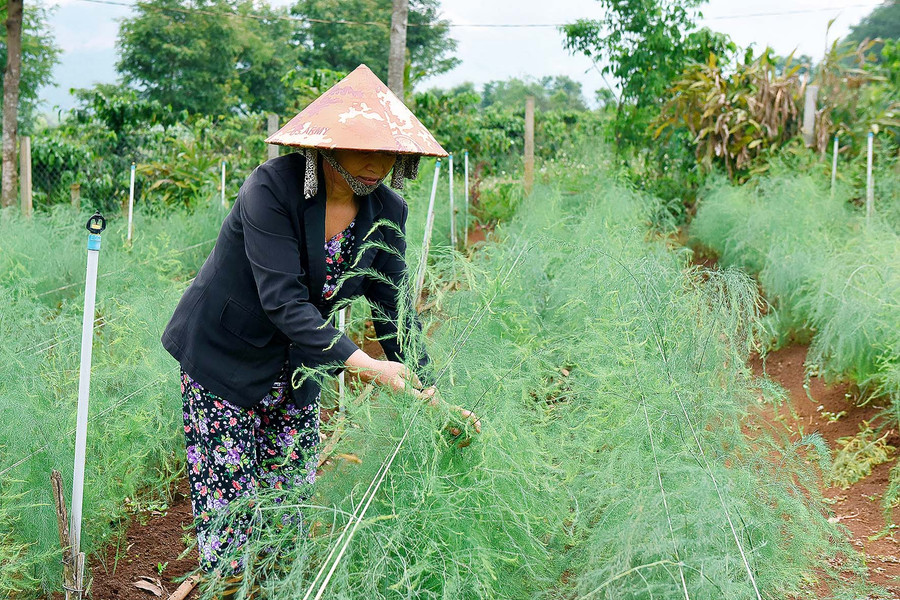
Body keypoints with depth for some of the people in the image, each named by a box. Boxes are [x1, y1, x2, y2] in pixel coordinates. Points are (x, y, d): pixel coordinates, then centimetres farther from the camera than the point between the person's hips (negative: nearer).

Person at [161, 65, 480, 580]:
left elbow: (395, 311, -3)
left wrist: (430, 394, -11)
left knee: (291, 498, 12)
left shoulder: (386, 213, -7)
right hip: (225, 357, -5)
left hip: (296, 371, 5)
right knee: (229, 502, 1)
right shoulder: (273, 187, -24)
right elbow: (284, 301, -31)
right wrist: (363, 363, -38)